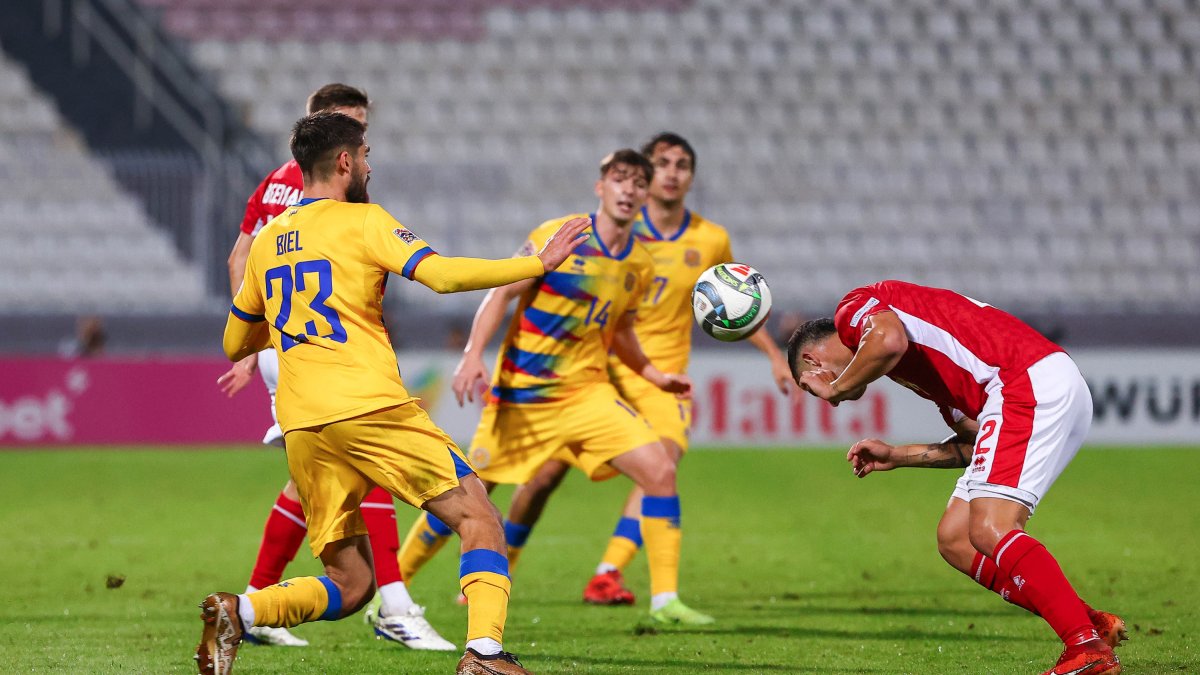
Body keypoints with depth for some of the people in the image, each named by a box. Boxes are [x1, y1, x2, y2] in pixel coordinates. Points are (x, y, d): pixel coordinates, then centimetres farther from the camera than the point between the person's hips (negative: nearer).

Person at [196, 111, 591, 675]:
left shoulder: (265, 242, 20)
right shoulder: (362, 221, 2)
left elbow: (234, 344, 28)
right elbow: (442, 274, -11)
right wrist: (539, 263, -3)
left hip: (301, 427, 6)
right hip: (369, 407, -6)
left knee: (350, 585, 9)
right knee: (478, 518, 0)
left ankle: (237, 612, -13)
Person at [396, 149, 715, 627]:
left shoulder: (640, 266, 6)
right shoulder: (558, 237, -10)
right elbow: (502, 293, -9)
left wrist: (655, 376, 14)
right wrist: (473, 354, -20)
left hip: (588, 391, 4)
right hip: (522, 393, -4)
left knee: (659, 470, -15)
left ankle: (664, 600, -9)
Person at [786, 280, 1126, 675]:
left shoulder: (854, 307, 4)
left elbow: (890, 340, -21)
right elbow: (976, 443, 26)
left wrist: (836, 386, -3)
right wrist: (897, 456, 30)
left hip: (1034, 380, -10)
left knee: (989, 531, -19)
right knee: (954, 539, 8)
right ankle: (1089, 623, 2)